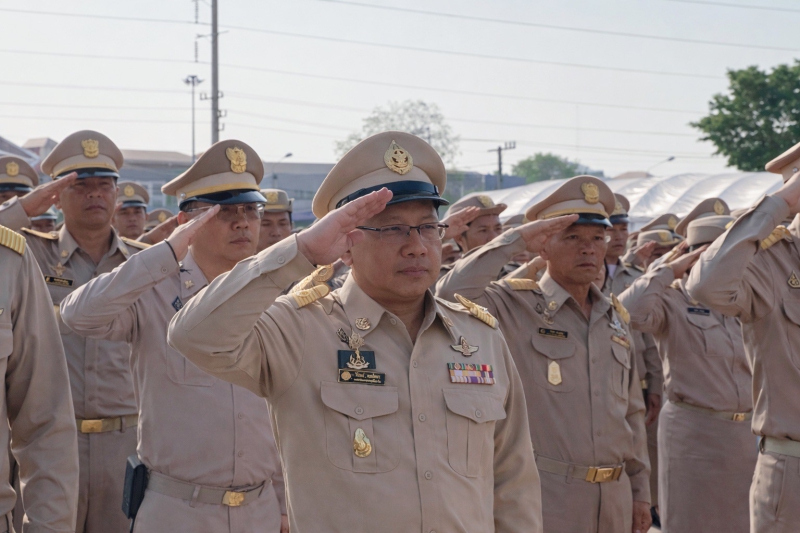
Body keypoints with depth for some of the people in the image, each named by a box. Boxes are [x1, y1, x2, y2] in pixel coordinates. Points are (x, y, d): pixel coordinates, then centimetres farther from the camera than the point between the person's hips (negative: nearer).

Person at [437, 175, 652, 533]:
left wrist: (640, 491, 14)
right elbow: (449, 295, -26)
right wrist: (515, 241, -18)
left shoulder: (615, 318, 13)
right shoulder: (512, 305, -6)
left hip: (615, 498, 6)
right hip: (544, 497, -6)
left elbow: (632, 413, 18)